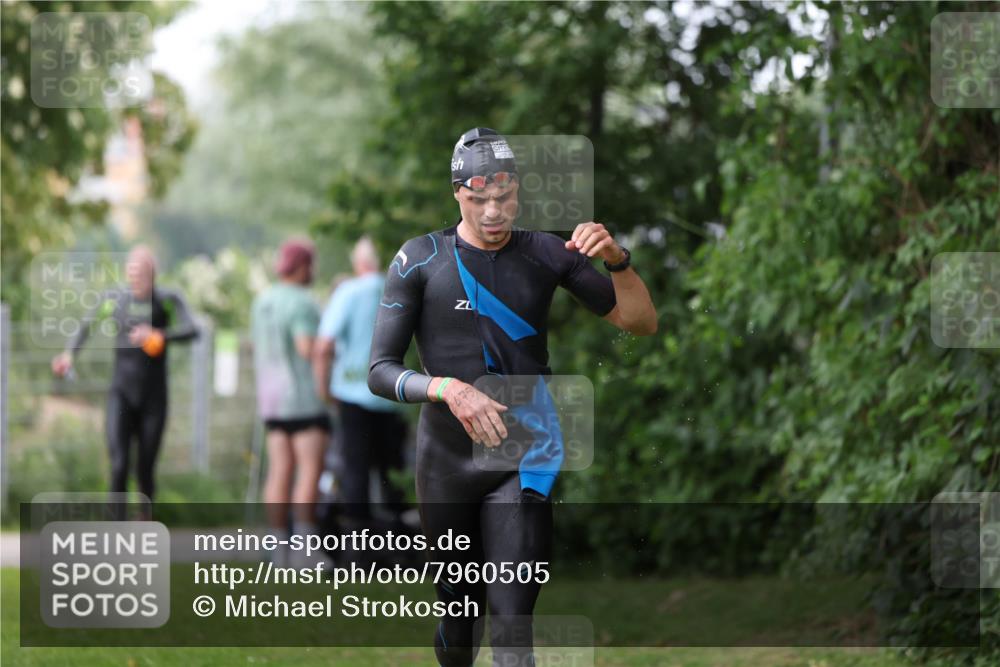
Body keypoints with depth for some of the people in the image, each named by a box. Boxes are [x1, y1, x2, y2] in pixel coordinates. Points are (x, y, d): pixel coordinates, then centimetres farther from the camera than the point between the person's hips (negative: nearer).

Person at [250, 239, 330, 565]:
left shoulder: (263, 301, 13)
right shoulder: (302, 304, -15)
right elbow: (308, 350, -22)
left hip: (273, 398, 8)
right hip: (305, 397, -8)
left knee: (280, 472, 5)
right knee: (311, 470, -9)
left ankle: (279, 550, 1)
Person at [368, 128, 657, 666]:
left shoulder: (545, 254, 3)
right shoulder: (420, 260, -3)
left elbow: (640, 322, 7)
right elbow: (379, 371, -6)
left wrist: (617, 259, -13)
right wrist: (447, 389, -24)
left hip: (521, 465, 0)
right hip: (447, 464, 0)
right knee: (459, 605, 12)